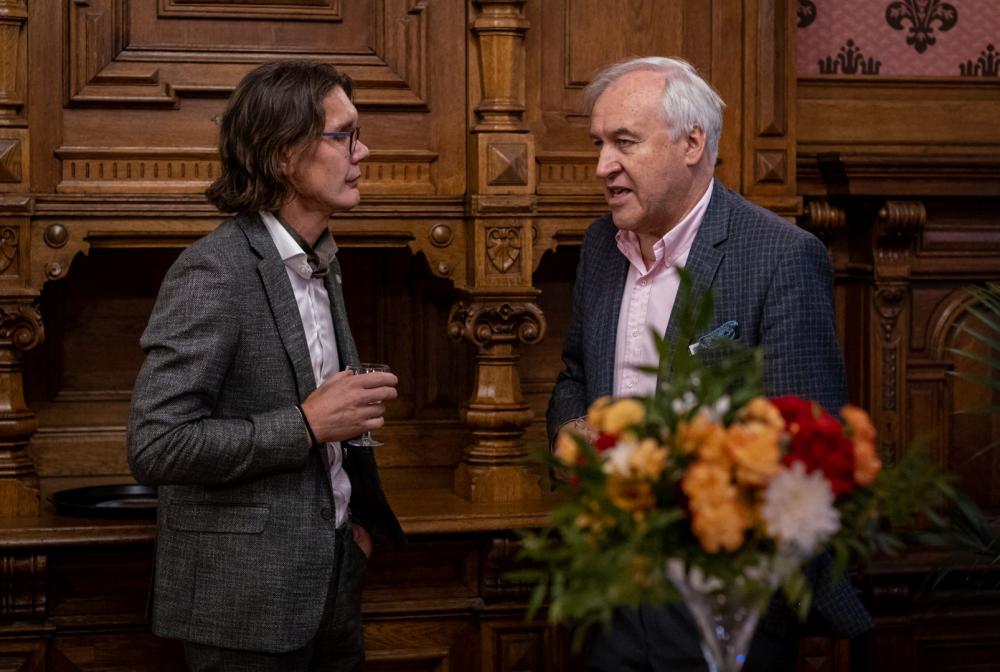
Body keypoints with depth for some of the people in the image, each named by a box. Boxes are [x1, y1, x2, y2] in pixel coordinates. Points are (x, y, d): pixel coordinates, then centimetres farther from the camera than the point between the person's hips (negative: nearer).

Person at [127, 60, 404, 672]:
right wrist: (306, 425, -20)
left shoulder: (321, 259, 10)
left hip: (331, 586, 8)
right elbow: (155, 446, -22)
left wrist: (360, 513, 9)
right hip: (247, 608, -8)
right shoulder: (214, 272, -17)